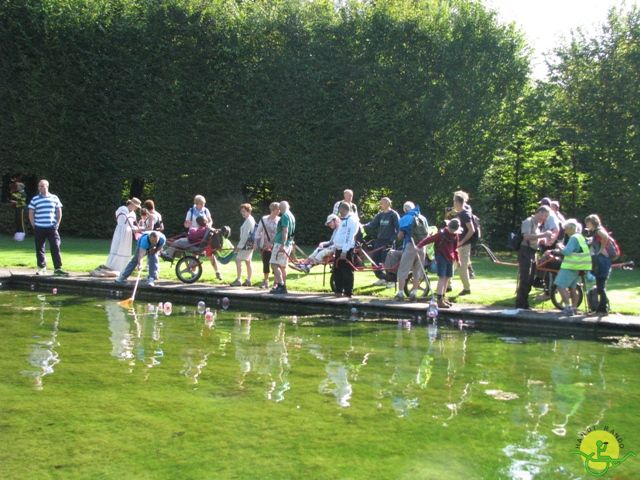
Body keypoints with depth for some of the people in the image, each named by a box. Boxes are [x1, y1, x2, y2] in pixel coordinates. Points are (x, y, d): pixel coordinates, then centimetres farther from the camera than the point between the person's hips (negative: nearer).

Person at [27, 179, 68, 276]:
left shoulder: (54, 198, 6)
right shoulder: (35, 199, 3)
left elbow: (59, 212, 11)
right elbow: (31, 214, 6)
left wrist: (57, 224, 4)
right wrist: (34, 226, 0)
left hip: (52, 228, 0)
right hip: (39, 228, 0)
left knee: (56, 248, -5)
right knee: (39, 249, 5)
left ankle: (58, 268, -2)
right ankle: (41, 268, 16)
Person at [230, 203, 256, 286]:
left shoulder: (248, 220, -15)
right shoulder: (251, 220, 16)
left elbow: (245, 235, -19)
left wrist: (239, 245, -17)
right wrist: (240, 245, 18)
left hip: (246, 244, -10)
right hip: (250, 244, 10)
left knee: (238, 260, -9)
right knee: (248, 261, 12)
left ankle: (238, 280, -9)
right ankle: (248, 280, 16)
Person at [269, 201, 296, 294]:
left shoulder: (285, 216, -10)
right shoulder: (291, 216, 19)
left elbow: (285, 231, -20)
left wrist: (282, 245, -26)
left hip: (281, 244, -10)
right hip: (289, 244, 10)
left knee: (275, 264, -14)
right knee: (282, 266, 13)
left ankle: (280, 285, -23)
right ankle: (283, 287, 15)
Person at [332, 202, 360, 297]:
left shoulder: (352, 219, -12)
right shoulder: (343, 220, 21)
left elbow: (349, 236, -20)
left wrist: (345, 251, -24)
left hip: (346, 250, -10)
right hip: (339, 248, 10)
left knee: (347, 272, -5)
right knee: (337, 270, 12)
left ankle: (348, 292, -1)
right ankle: (339, 290, 21)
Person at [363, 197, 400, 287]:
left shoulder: (394, 214, -6)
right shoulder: (380, 214, 12)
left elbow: (398, 229, -9)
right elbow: (372, 225, 5)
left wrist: (392, 239, -16)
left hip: (388, 242, -7)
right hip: (379, 240, 7)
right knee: (374, 259, 5)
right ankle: (382, 278, 19)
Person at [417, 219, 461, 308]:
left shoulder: (455, 235, 7)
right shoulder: (441, 233, -15)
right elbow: (429, 239, -21)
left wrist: (457, 259, 21)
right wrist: (419, 246, -32)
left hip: (450, 258, 7)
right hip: (441, 257, -7)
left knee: (447, 278, 12)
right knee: (442, 278, -11)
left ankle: (443, 298, 24)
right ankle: (440, 301, -12)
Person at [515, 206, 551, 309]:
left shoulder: (538, 224, 19)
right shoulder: (528, 221, -9)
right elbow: (527, 236, -24)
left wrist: (543, 240, 10)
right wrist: (542, 235, -23)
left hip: (533, 254, 9)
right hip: (525, 252, -9)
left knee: (530, 280, 11)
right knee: (524, 280, -11)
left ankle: (524, 304, 18)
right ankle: (519, 305, -7)